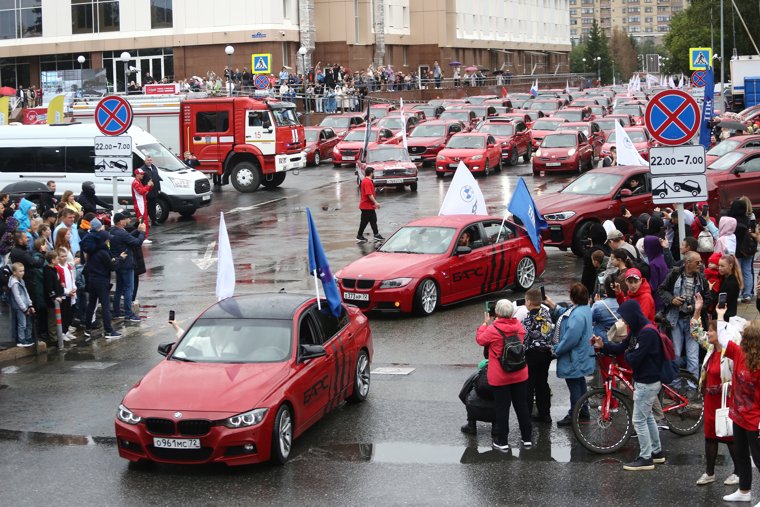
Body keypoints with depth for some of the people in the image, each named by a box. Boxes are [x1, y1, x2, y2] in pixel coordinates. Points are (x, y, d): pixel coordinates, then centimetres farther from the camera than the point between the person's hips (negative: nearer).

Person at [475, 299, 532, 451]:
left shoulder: (493, 330, -20)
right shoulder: (519, 327, -5)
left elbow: (480, 339, -2)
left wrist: (485, 323, 12)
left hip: (500, 378, -4)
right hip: (520, 375, 4)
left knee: (502, 409, 4)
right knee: (522, 406, 15)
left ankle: (502, 442, 10)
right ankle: (527, 438, 23)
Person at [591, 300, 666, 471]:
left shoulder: (647, 333, -24)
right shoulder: (637, 330, 7)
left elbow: (634, 359, -26)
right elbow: (622, 348, 10)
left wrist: (627, 354, -4)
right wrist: (603, 345, -3)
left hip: (647, 383, -10)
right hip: (643, 381, 10)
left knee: (639, 420, -4)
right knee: (647, 417, 20)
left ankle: (645, 458, 4)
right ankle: (657, 452, 31)